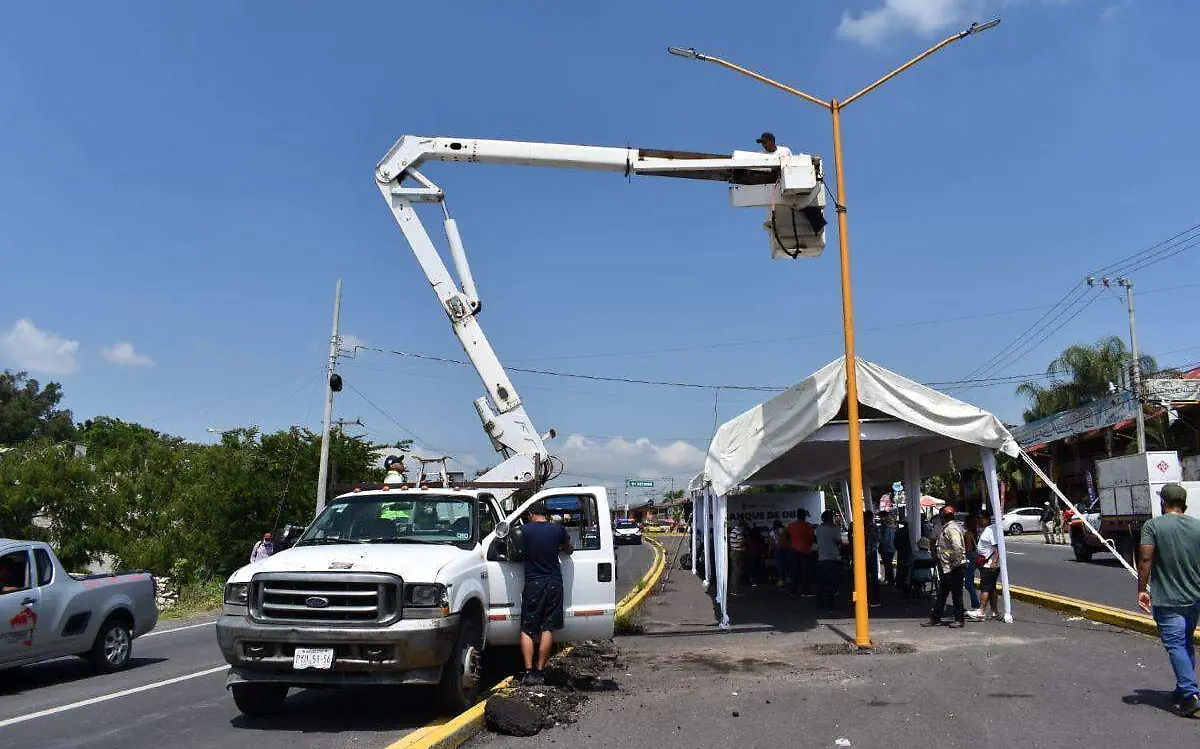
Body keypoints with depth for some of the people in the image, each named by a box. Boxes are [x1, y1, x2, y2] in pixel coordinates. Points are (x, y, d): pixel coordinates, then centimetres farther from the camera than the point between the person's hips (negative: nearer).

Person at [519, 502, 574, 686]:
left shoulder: (525, 530, -4)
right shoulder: (558, 529, 0)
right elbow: (569, 550, 15)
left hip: (533, 584, -1)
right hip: (554, 583, 1)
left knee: (527, 629, 6)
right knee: (548, 628, 5)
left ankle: (529, 672, -2)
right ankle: (539, 671, 5)